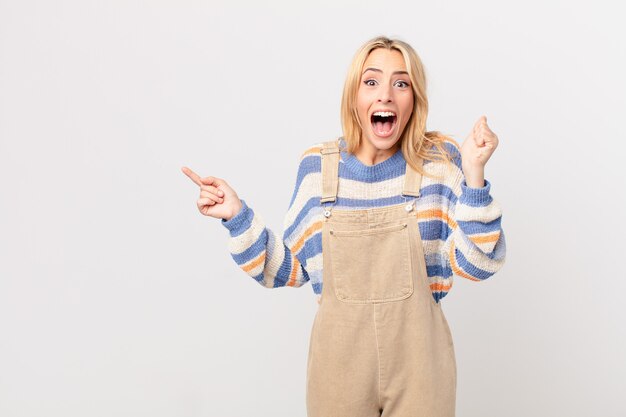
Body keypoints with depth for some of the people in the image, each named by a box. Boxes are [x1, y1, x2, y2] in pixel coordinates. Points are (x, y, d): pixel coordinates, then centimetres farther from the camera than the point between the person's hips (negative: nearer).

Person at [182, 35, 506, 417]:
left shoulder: (441, 162, -6)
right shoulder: (317, 166, -3)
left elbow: (477, 265, -10)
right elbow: (289, 269, 4)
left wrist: (474, 174, -19)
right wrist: (237, 217, -8)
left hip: (418, 357, 0)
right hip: (340, 356, 1)